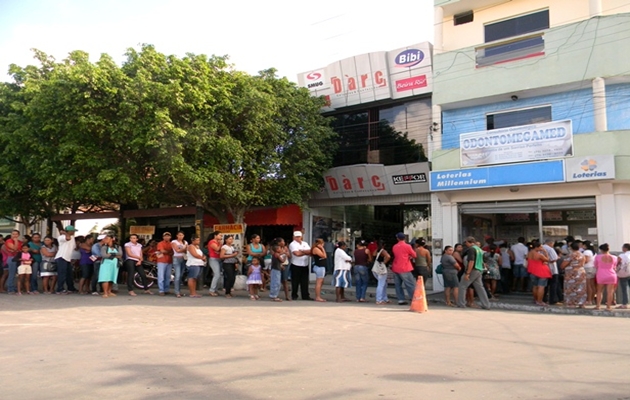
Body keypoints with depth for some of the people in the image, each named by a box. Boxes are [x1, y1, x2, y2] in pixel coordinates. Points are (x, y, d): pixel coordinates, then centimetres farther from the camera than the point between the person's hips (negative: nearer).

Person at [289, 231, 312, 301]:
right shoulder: (292, 244, -6)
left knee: (305, 282, 6)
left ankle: (305, 296, 11)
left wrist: (302, 251, -14)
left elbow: (310, 252, 1)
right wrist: (306, 252, -6)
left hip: (305, 266, 5)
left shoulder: (305, 244, 13)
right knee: (295, 282, 3)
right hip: (296, 266, -5)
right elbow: (297, 253, -20)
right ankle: (294, 295, 14)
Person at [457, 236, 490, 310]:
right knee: (480, 287, 11)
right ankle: (486, 305, 9)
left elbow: (471, 261, -21)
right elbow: (481, 262, 23)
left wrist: (467, 273, -22)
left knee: (462, 286, 0)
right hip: (479, 271, 8)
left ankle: (461, 304, -1)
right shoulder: (479, 249, 17)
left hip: (472, 270, -8)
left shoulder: (471, 249, -11)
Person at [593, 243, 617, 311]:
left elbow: (595, 266, 5)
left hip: (601, 275, -1)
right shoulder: (614, 258, -2)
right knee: (610, 292, 4)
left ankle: (598, 305, 9)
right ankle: (608, 306, 4)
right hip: (611, 275, 1)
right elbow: (614, 267, 12)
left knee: (599, 291, 12)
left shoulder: (598, 257, -9)